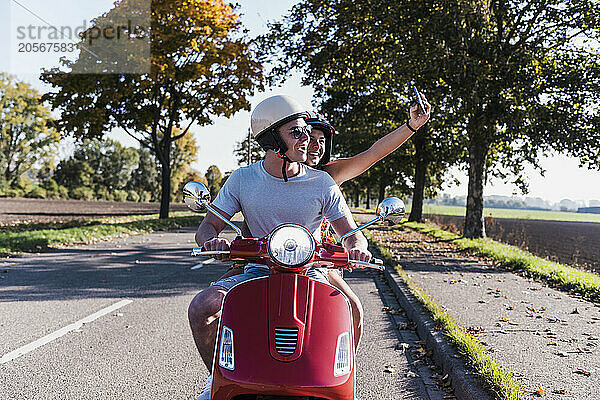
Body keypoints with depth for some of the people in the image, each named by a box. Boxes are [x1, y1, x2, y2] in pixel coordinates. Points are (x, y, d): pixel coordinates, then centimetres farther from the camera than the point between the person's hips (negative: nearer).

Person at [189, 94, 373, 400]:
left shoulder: (322, 183, -2)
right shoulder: (243, 179, 0)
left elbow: (350, 232, 3)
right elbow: (207, 226, 2)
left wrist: (356, 247, -23)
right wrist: (211, 239, -23)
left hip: (309, 273, -1)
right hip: (259, 270, 1)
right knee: (200, 308, -20)